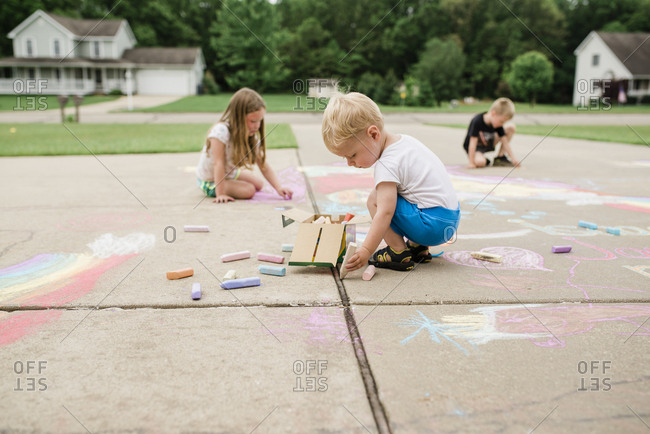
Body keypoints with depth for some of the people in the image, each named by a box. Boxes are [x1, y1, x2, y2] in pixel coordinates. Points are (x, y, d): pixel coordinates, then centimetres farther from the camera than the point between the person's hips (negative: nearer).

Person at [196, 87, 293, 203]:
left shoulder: (252, 137, -14)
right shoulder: (221, 131, -35)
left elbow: (264, 166, -13)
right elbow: (219, 163, -35)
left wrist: (279, 187, -26)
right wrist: (220, 194, -37)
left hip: (231, 173, 7)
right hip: (210, 181, -7)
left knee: (259, 184, 12)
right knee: (249, 190, -20)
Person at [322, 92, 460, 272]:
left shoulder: (387, 165, -18)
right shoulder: (404, 140, 9)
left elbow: (384, 213, -26)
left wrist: (365, 250, -29)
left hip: (433, 226, -10)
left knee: (375, 199, -9)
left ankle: (399, 253, -4)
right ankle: (418, 247, 18)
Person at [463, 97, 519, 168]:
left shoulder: (498, 125, -14)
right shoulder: (477, 121, -31)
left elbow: (505, 142, -8)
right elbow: (473, 143, -31)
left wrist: (513, 158, -15)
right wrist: (471, 163, -32)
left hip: (488, 143, 6)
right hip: (476, 147, -6)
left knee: (511, 127, -7)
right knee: (480, 162, -41)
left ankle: (500, 157, -1)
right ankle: (483, 158, -1)